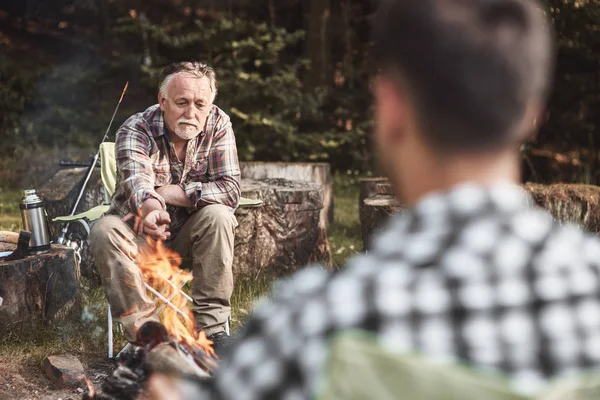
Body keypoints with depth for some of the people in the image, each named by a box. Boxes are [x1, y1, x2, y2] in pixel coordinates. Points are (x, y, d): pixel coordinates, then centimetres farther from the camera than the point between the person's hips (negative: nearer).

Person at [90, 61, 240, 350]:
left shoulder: (218, 125, -10)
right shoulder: (135, 130, -17)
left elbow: (230, 189, -19)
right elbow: (137, 180, -37)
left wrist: (167, 192, -25)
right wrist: (151, 207, -61)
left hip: (187, 231, 1)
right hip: (137, 231, -1)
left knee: (218, 215, -29)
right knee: (104, 231, -30)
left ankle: (212, 326, -23)